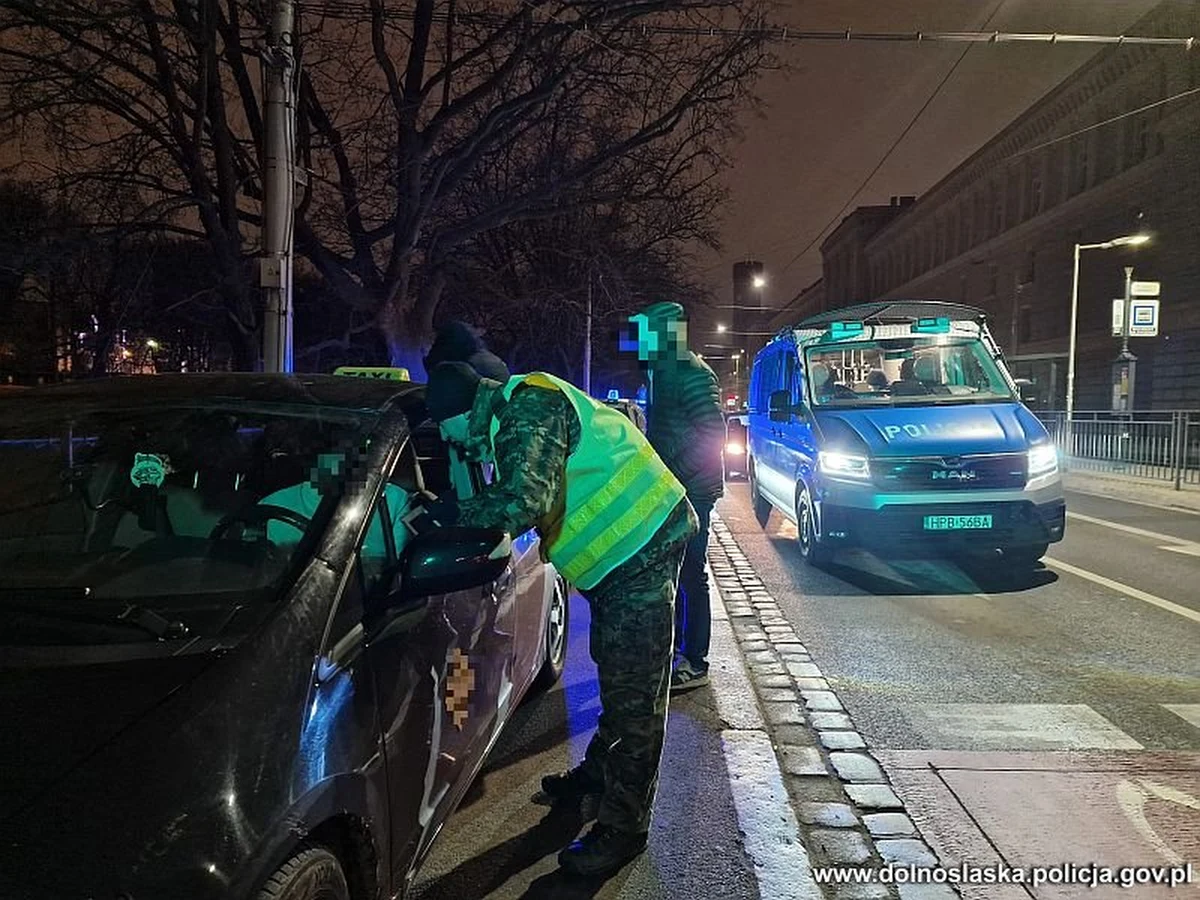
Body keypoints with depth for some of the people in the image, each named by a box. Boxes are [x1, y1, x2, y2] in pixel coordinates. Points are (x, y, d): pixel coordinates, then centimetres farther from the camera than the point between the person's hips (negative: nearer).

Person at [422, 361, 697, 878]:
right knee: (615, 676, 24)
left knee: (633, 693, -4)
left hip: (643, 544, -11)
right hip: (621, 549, 11)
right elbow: (524, 500, 19)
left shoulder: (529, 409, -21)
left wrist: (454, 514, -19)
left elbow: (524, 503, -32)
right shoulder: (514, 413, 11)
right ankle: (598, 774, 41)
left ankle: (622, 829, 6)